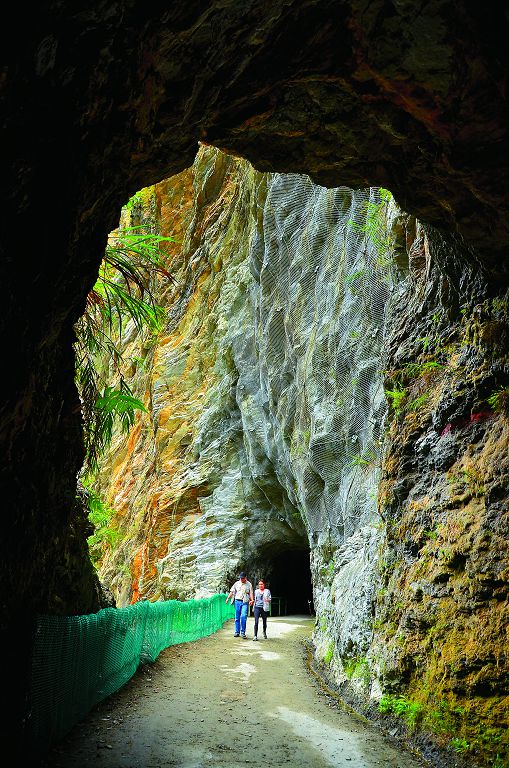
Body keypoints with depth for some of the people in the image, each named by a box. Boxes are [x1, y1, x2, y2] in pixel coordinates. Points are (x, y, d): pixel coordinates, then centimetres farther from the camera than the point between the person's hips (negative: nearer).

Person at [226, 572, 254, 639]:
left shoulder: (249, 584, 6)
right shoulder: (236, 583, 12)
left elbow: (251, 593, -1)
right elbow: (232, 591, 12)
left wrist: (252, 600, -16)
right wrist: (228, 598, 2)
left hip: (245, 602, -3)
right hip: (237, 601, 3)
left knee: (243, 616, -14)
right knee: (237, 617, 5)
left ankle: (243, 633, -9)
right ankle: (237, 632, 13)